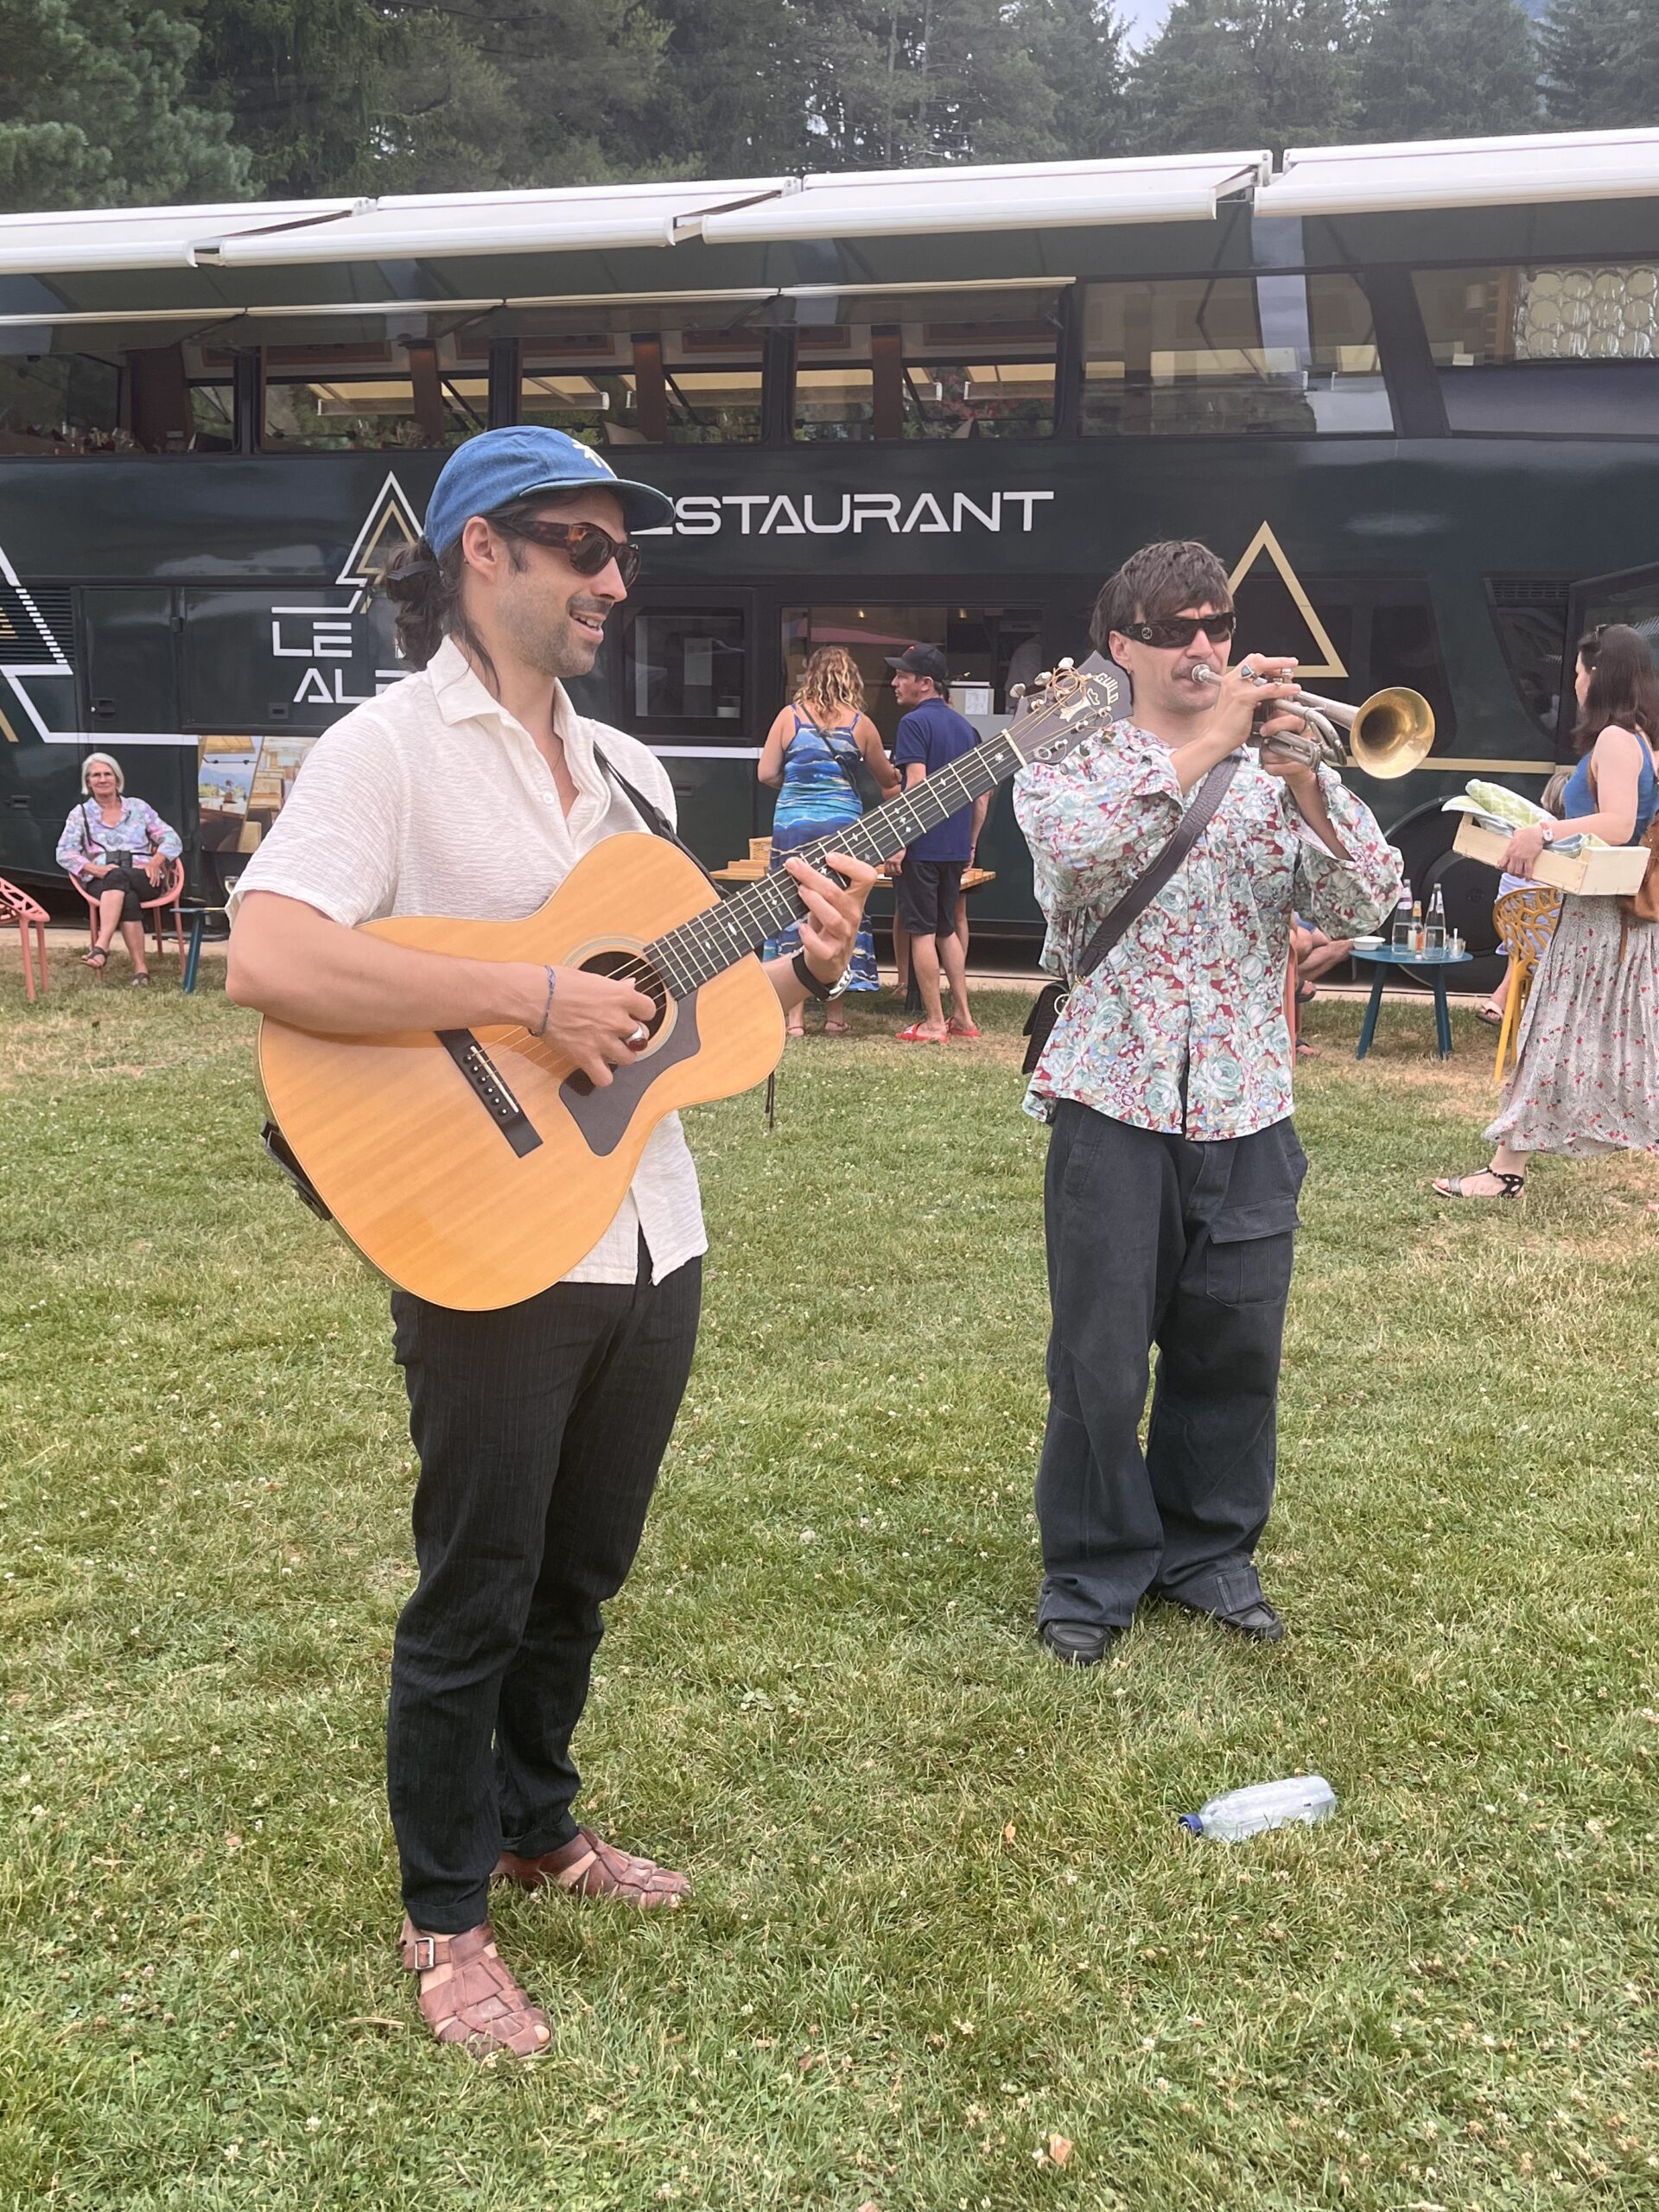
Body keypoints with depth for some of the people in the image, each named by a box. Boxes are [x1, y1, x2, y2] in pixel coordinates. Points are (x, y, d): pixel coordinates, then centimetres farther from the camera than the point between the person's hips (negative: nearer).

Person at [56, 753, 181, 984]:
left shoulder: (138, 807, 18)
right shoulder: (80, 814, 16)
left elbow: (172, 840, 13)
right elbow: (64, 853, 4)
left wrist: (156, 862, -8)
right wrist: (97, 869, -13)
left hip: (143, 880, 1)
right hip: (100, 884, 0)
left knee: (117, 877, -37)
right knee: (128, 898, -38)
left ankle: (101, 947, -49)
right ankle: (140, 967, -46)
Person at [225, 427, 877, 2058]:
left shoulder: (625, 770, 13)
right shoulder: (393, 746, -11)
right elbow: (266, 960, -26)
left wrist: (805, 967, -2)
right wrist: (532, 998, -26)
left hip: (651, 1241, 7)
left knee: (579, 1577, 20)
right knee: (477, 1599, 7)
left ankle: (534, 1825, 42)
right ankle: (445, 1919, 26)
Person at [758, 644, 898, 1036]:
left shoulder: (790, 716, -1)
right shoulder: (860, 724, 0)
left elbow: (766, 773, 0)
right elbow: (887, 779, 13)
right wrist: (894, 775, 37)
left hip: (793, 826, 0)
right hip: (842, 824, 0)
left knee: (793, 914, 4)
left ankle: (795, 1016, 3)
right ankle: (834, 1014, 12)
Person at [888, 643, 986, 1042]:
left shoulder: (914, 722, -10)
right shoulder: (964, 726, 13)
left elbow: (916, 785, -20)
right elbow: (983, 791, 15)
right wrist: (970, 843, 20)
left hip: (922, 845, -8)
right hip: (956, 846, 8)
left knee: (921, 932, -1)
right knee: (946, 930, 18)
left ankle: (933, 1022, 1)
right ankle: (962, 1016, 18)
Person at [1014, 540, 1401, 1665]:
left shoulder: (1276, 770, 11)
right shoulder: (1072, 768, 4)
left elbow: (1364, 905, -3)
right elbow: (1081, 855, -21)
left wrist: (1308, 781, -18)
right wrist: (1206, 745, -23)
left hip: (1247, 1109, 3)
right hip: (1115, 1106, -3)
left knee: (1235, 1351, 10)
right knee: (1102, 1358, 2)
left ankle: (1209, 1547, 28)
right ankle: (1094, 1569, 18)